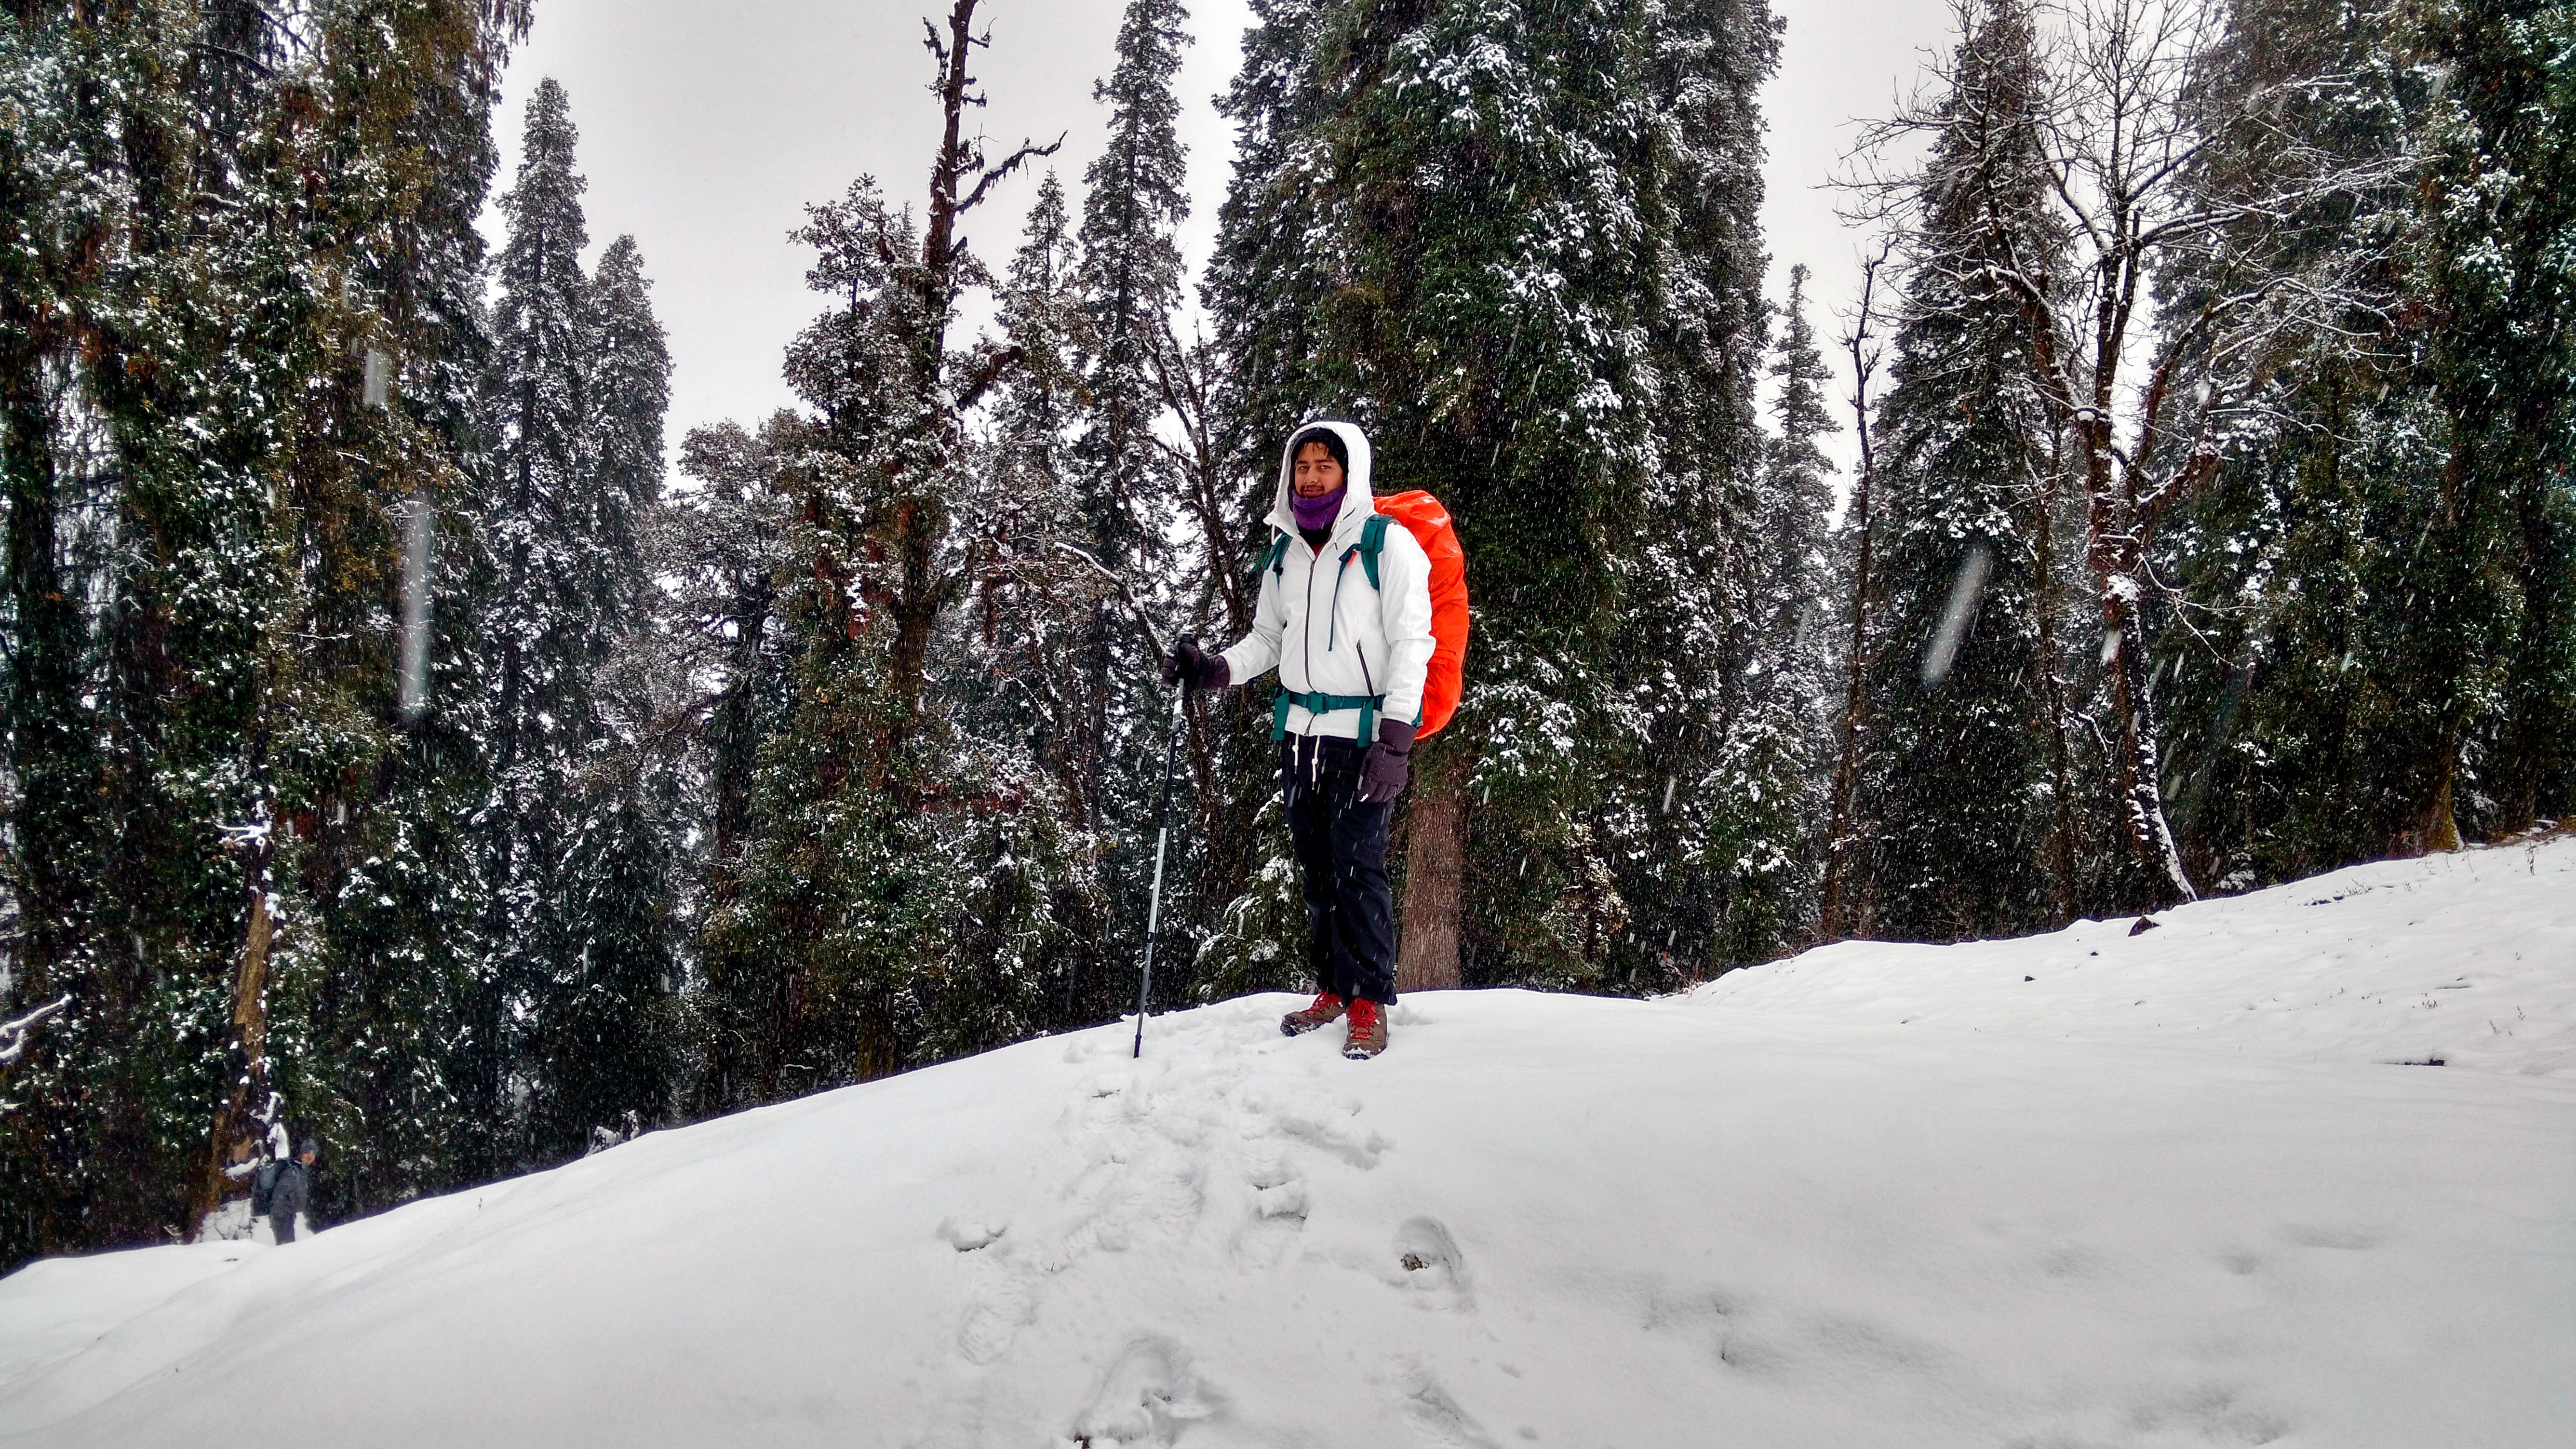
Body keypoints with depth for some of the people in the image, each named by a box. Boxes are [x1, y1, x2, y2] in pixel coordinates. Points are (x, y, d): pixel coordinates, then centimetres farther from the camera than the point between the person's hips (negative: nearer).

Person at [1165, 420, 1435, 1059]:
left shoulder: (1389, 545, -6)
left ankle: (1370, 1002, 1)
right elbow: (1267, 640, 21)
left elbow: (1411, 643, -10)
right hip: (1300, 731, 6)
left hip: (1363, 733, -6)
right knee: (1317, 868, 11)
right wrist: (1212, 669, 1)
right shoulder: (1284, 556, 12)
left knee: (1358, 866, -9)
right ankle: (1334, 987, 23)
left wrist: (1394, 741, -17)